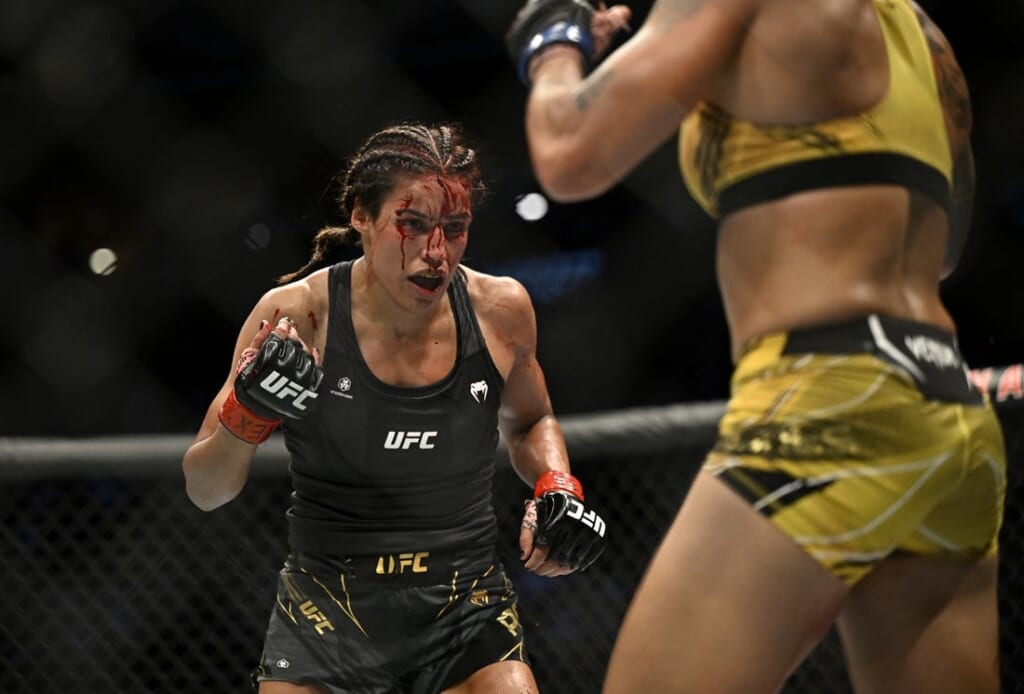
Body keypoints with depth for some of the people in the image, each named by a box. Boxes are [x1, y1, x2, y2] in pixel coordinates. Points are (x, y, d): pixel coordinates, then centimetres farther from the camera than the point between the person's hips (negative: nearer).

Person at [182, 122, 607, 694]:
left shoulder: (501, 311, -6)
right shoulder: (296, 316, -12)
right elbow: (205, 491, -4)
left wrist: (558, 487, -1)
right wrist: (246, 416, -23)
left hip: (466, 611, 2)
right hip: (327, 610, -1)